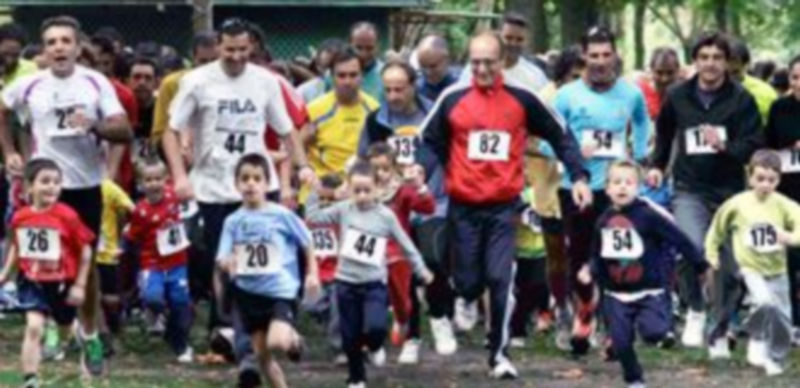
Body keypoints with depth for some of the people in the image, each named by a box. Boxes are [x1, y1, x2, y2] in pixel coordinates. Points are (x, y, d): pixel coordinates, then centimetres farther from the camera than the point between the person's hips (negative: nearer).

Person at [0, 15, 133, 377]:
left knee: (87, 261, 6)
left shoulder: (96, 83, -3)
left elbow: (124, 131, -7)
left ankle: (90, 335, 19)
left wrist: (94, 125, -25)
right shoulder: (30, 85, -1)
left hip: (87, 184, 0)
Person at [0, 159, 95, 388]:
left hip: (61, 283, -1)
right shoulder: (20, 218, -8)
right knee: (34, 326, -17)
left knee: (67, 329, 21)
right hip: (32, 282, 1)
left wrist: (79, 285, -9)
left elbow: (85, 251, -10)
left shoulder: (67, 216, -19)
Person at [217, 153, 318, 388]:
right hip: (249, 293, 4)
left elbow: (306, 243, 4)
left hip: (280, 289, -4)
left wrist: (312, 274, 1)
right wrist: (227, 263, -28)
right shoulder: (233, 221, -2)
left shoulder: (281, 215, -8)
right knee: (262, 354, 8)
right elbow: (222, 258, -5)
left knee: (277, 341, -24)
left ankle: (294, 339, 12)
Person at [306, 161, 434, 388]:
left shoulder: (386, 216, -4)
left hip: (375, 283, -2)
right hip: (346, 283, 2)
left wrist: (421, 271, 9)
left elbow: (406, 245, 4)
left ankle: (375, 347, 14)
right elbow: (313, 217, -7)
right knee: (350, 337, 7)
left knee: (375, 328, -22)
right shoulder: (343, 210, -2)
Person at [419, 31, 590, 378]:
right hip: (463, 206, 1)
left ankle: (498, 353, -1)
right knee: (468, 282, 4)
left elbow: (559, 137, 8)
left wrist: (579, 177, 0)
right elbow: (431, 142, 6)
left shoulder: (522, 99, 0)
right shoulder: (452, 99, -1)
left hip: (504, 206, -1)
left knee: (500, 279, -11)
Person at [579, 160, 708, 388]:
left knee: (652, 332, -24)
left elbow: (679, 240, -10)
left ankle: (664, 317, 10)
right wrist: (590, 271, -8)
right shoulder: (604, 221, 3)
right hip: (616, 294, 4)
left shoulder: (648, 215, -14)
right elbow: (598, 256, 13)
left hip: (650, 291, -4)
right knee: (621, 343, -1)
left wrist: (702, 266, -6)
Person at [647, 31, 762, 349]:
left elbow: (753, 146, -9)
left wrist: (724, 146, -25)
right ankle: (695, 311, 1)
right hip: (689, 189, 0)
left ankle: (720, 331, 20)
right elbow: (664, 132, 24)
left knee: (729, 266, 4)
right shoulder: (678, 96, 4)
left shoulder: (741, 99, -4)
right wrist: (657, 165, 16)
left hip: (729, 190, 0)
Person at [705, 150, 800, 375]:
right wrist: (711, 252, 14)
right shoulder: (737, 204, -8)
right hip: (751, 268, -2)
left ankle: (775, 359, 28)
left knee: (782, 318, 7)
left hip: (777, 270, 2)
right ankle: (758, 346, -9)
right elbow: (718, 227, 9)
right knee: (764, 302, -28)